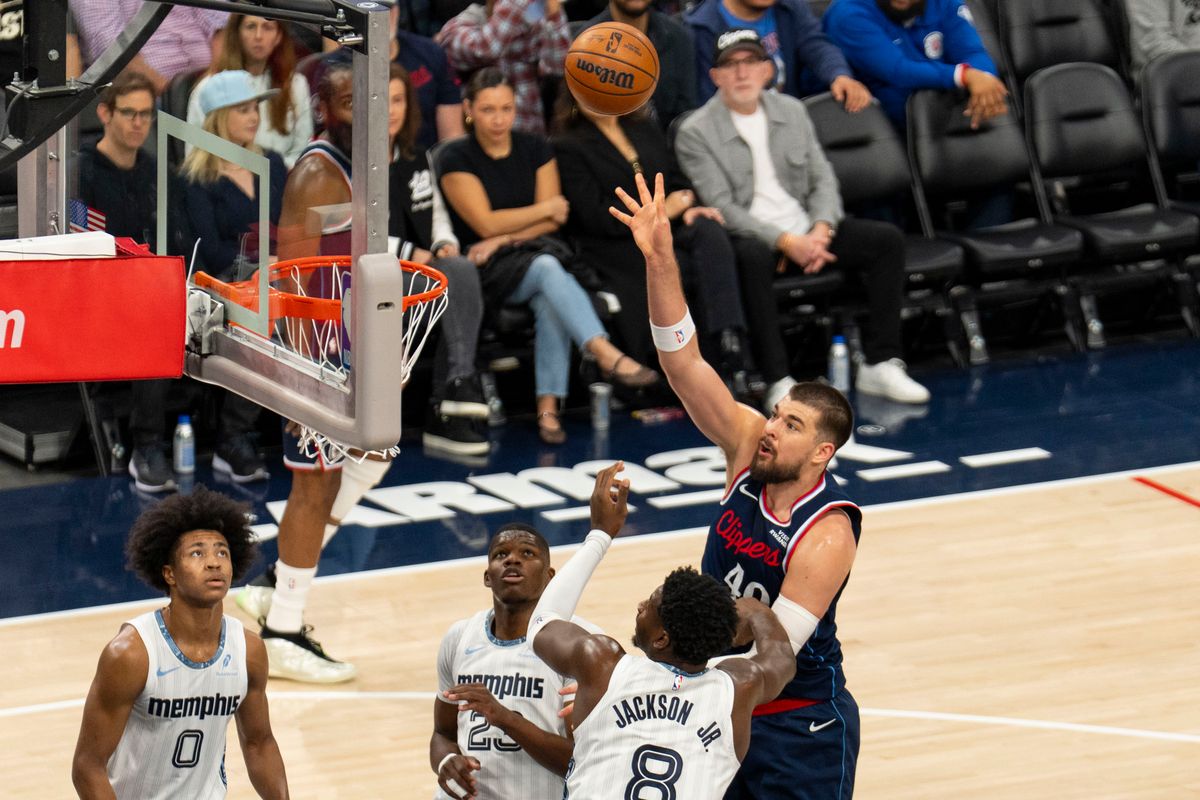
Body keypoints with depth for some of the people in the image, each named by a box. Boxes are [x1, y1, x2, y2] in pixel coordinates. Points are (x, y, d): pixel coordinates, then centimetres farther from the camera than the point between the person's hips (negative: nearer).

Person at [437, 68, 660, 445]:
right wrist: (546, 209, 1)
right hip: (487, 271, -3)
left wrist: (505, 238, -9)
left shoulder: (534, 148, 11)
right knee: (548, 270, -36)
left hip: (535, 248, 4)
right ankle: (607, 355, -51)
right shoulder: (455, 158, -2)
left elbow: (553, 221, 4)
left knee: (551, 301, -33)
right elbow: (485, 223, -9)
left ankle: (549, 408, -34)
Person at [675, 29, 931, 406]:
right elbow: (722, 207, -13)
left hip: (805, 232, 6)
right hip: (752, 238, -5)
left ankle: (880, 363, -13)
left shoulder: (791, 111, 12)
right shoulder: (695, 134, -5)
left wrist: (821, 232, -12)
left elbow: (823, 179, 9)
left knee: (888, 239, -13)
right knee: (751, 256, -41)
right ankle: (777, 382, -40)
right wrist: (786, 241, -23)